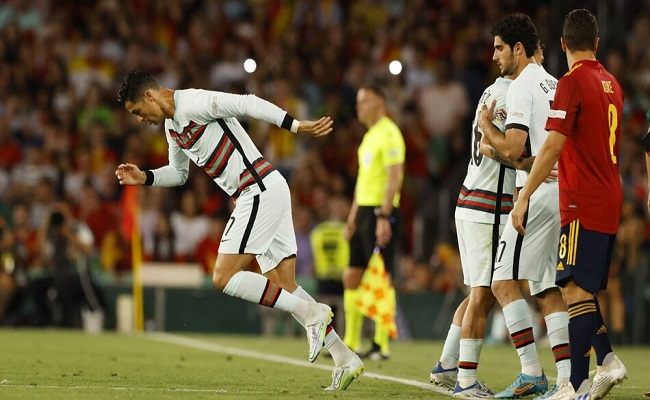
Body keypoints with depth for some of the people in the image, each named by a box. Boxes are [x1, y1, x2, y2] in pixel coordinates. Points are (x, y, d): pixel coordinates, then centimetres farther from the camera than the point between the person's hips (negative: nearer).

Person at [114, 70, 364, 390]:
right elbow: (178, 173, 32)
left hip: (260, 190, -10)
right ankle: (345, 358, 6)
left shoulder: (193, 103, -12)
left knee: (224, 278, -12)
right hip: (264, 194, 10)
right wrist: (144, 178, 16)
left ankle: (311, 313, -11)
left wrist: (296, 126, -25)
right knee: (284, 288, 7)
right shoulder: (172, 125, 18)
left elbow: (248, 104, -19)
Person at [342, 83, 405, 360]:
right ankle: (351, 343, 13)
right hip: (364, 211, 10)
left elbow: (394, 178, -18)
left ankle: (382, 345, -5)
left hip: (381, 212, -10)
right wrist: (352, 217, 21)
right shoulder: (369, 136, 19)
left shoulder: (388, 134, -10)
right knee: (352, 277, 9)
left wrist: (384, 216, -24)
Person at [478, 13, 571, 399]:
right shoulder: (555, 85, 19)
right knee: (549, 289, 8)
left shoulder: (522, 87, -9)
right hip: (563, 190, 9)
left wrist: (486, 125, -1)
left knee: (506, 280, -4)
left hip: (539, 192, -9)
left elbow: (511, 149, -16)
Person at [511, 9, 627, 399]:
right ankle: (607, 357, 3)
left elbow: (552, 147, -17)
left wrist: (524, 197, -14)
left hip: (583, 206, -8)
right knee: (585, 291, 16)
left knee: (576, 290, -10)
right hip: (610, 203, 8)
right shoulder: (612, 84, 13)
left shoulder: (572, 82, -11)